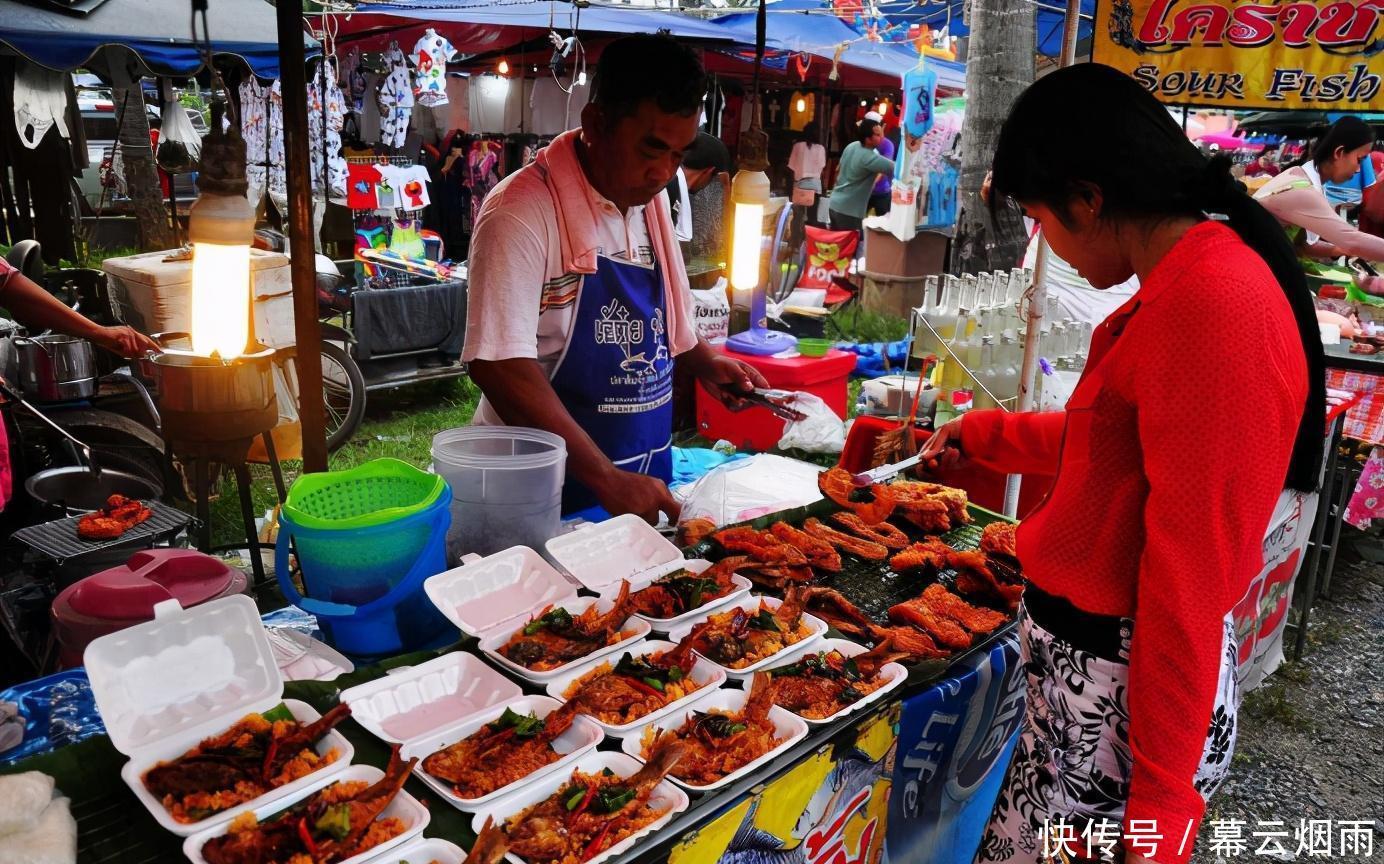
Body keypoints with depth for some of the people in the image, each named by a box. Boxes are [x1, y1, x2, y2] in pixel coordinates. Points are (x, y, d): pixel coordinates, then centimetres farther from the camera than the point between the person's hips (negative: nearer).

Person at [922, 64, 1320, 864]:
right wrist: (984, 435, 33)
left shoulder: (1214, 309, -25)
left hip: (1128, 695, -9)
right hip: (1086, 658, 9)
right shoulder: (1184, 285, 7)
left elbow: (1190, 582, -24)